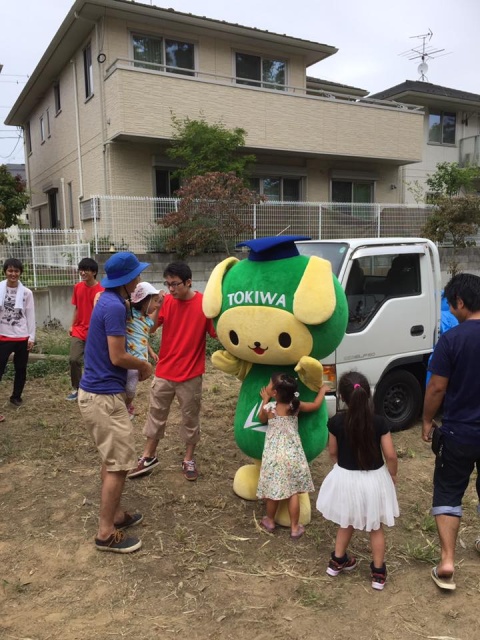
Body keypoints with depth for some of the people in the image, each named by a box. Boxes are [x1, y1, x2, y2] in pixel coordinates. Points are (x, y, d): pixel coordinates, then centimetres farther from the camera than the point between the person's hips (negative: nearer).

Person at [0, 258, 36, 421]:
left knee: (21, 369, 14)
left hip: (22, 337, 2)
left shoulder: (26, 292, -1)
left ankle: (16, 396, 34)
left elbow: (30, 316, 1)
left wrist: (31, 337, -2)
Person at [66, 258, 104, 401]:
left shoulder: (101, 291, -12)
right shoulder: (77, 287, 5)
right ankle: (76, 388, 13)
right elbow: (77, 308, 13)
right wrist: (72, 325, 10)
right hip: (79, 330, 4)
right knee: (74, 359, -4)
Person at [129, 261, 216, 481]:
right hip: (164, 371, 3)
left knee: (190, 418, 12)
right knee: (156, 414, 15)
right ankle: (148, 457, 31)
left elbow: (217, 333, -8)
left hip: (191, 375, -3)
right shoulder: (166, 302, -2)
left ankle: (189, 460, 29)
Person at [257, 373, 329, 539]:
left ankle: (270, 521, 31)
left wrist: (265, 400, 16)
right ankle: (295, 527, 15)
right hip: (292, 453, 2)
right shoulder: (296, 406, -6)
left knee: (272, 490, 13)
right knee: (293, 492, 8)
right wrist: (323, 389, 26)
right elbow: (316, 405, 11)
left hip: (273, 454, -1)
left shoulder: (269, 407, -12)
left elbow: (261, 420, 10)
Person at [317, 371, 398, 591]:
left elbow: (333, 452, -1)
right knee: (375, 527, 20)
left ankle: (337, 561, 40)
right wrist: (392, 475, 8)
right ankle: (378, 572, 29)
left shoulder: (336, 422, -15)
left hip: (345, 478, 1)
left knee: (346, 523, 25)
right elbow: (390, 455, -12)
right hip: (374, 479, -1)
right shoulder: (379, 422, -17)